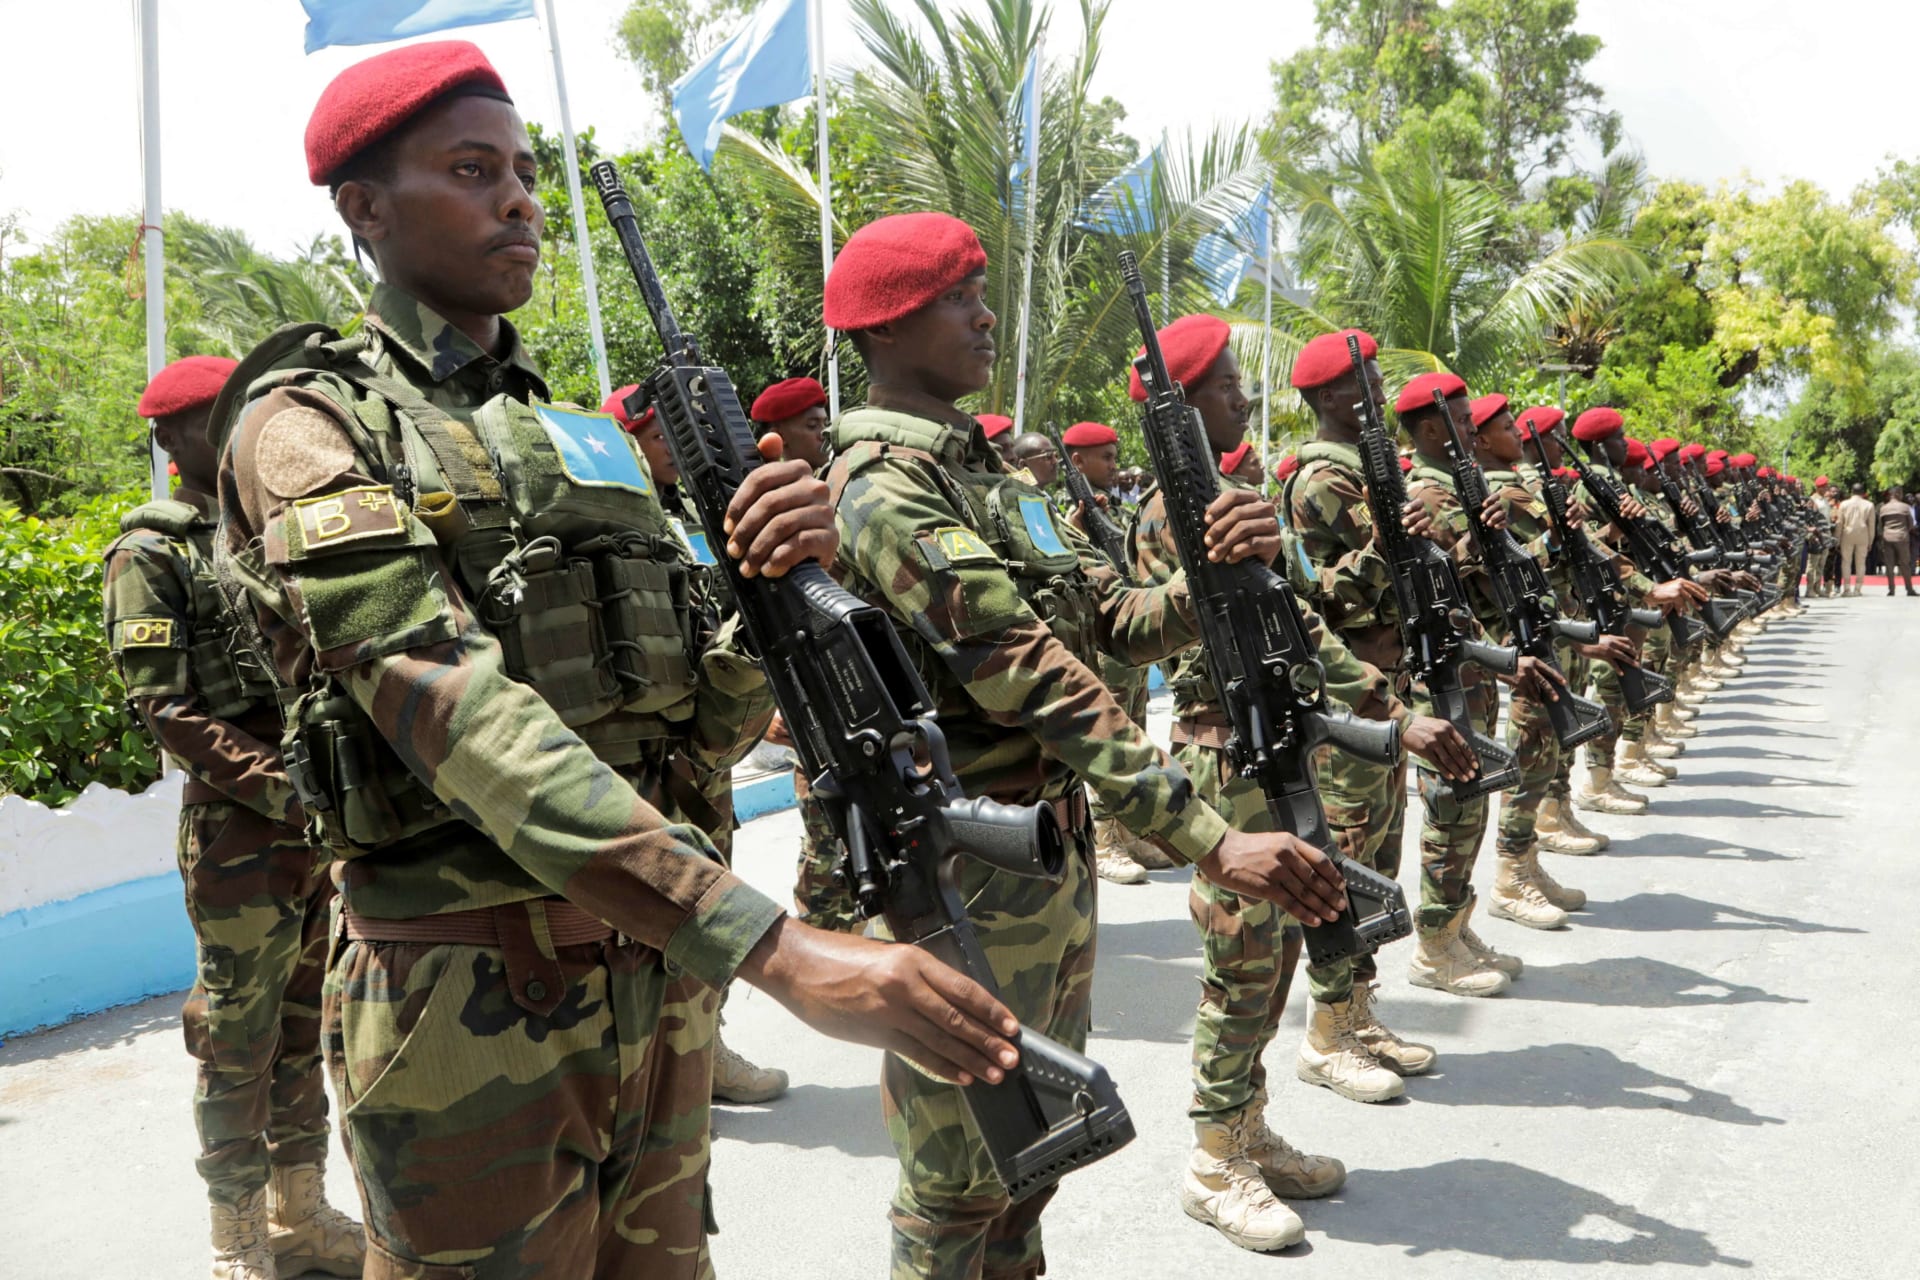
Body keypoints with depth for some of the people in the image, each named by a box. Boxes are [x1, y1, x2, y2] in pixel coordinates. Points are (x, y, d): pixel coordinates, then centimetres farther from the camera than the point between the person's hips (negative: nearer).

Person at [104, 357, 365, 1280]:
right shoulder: (150, 553, -4)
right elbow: (162, 707, -13)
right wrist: (285, 788, -20)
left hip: (332, 823, 6)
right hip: (239, 830, -6)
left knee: (305, 1025, 14)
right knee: (238, 1040, 3)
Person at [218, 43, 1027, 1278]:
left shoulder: (584, 437, 12)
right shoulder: (307, 424, -8)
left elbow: (705, 728, 8)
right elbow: (458, 712, -24)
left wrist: (777, 576, -14)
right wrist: (783, 950, -32)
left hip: (661, 981, 6)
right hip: (468, 1003, -6)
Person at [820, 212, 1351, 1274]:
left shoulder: (984, 468, 12)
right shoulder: (884, 493, -18)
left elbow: (1113, 624, 9)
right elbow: (1043, 686, -26)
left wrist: (1211, 573, -13)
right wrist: (1213, 844, -28)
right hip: (969, 881, -9)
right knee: (959, 1182, 8)